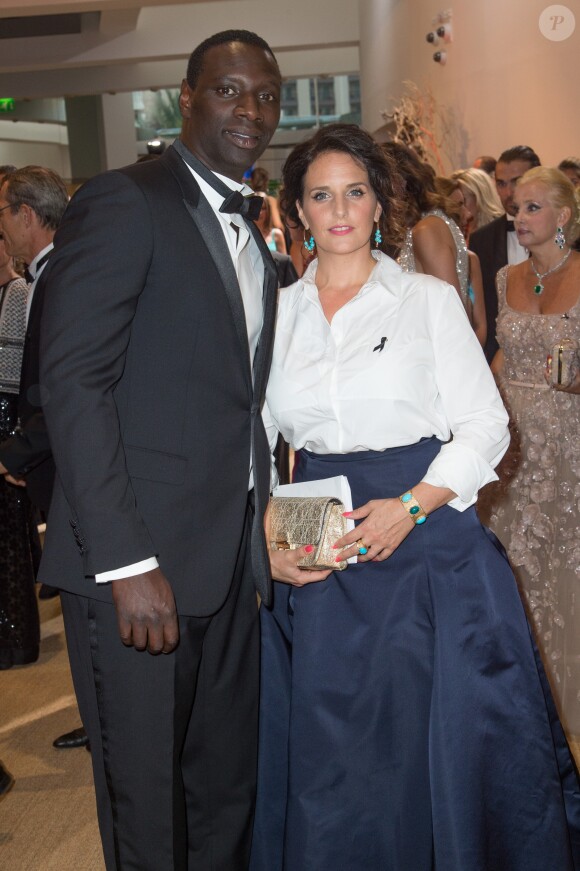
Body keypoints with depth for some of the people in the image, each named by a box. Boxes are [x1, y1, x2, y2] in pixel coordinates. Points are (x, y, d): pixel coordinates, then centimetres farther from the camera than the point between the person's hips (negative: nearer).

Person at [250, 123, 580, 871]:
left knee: (444, 739, 3)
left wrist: (412, 506, -14)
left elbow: (485, 424, -2)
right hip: (317, 560, 2)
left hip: (427, 542, -2)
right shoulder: (276, 312, 8)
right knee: (330, 748, 6)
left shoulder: (429, 299, 2)